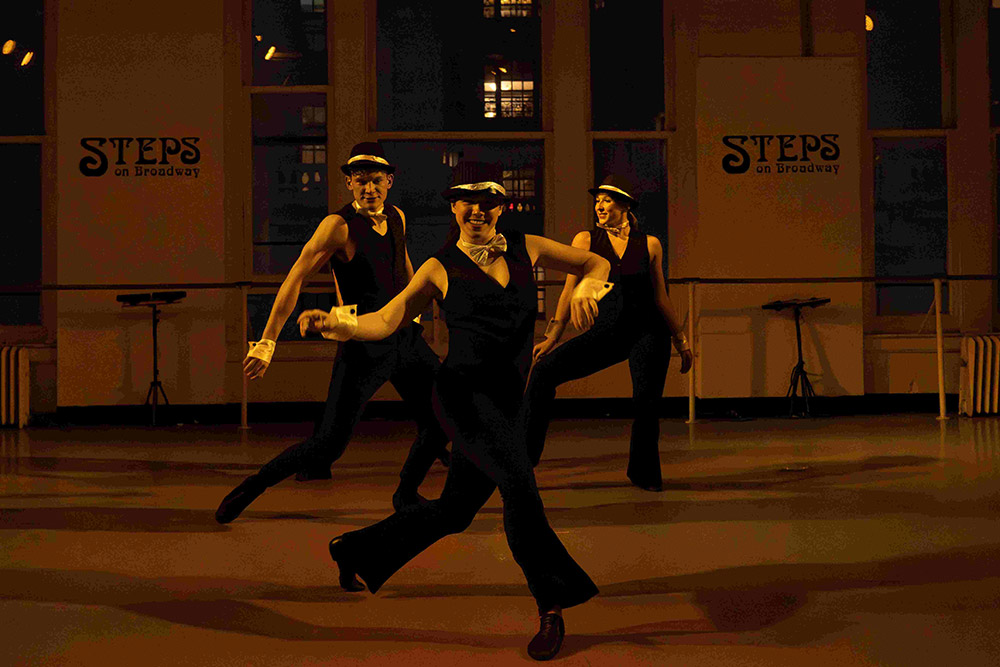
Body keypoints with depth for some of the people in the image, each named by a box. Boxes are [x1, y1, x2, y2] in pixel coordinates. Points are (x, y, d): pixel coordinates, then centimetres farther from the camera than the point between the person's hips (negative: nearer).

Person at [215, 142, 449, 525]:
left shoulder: (397, 218, 6)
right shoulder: (339, 226, -15)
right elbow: (295, 280, -22)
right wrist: (267, 342, -31)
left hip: (406, 337, 7)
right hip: (364, 348, -7)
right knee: (330, 444, -11)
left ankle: (406, 495, 30)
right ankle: (248, 490, 7)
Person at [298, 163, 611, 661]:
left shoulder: (526, 248, 12)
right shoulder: (441, 269, 3)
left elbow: (597, 264, 20)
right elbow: (385, 321, -2)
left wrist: (585, 288, -3)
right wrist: (338, 324, -21)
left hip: (505, 401, 5)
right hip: (463, 390, -5)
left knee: (454, 511, 13)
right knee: (518, 480, -27)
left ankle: (356, 551, 35)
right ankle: (551, 608, -15)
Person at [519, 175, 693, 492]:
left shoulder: (649, 244, 5)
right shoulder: (586, 240, 4)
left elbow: (660, 297, 10)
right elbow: (570, 290, 1)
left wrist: (680, 340, 11)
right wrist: (552, 336, -6)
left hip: (648, 331, -1)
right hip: (606, 331, 1)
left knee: (646, 402, -13)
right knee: (545, 369, -16)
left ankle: (644, 473, 12)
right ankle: (521, 453, -8)